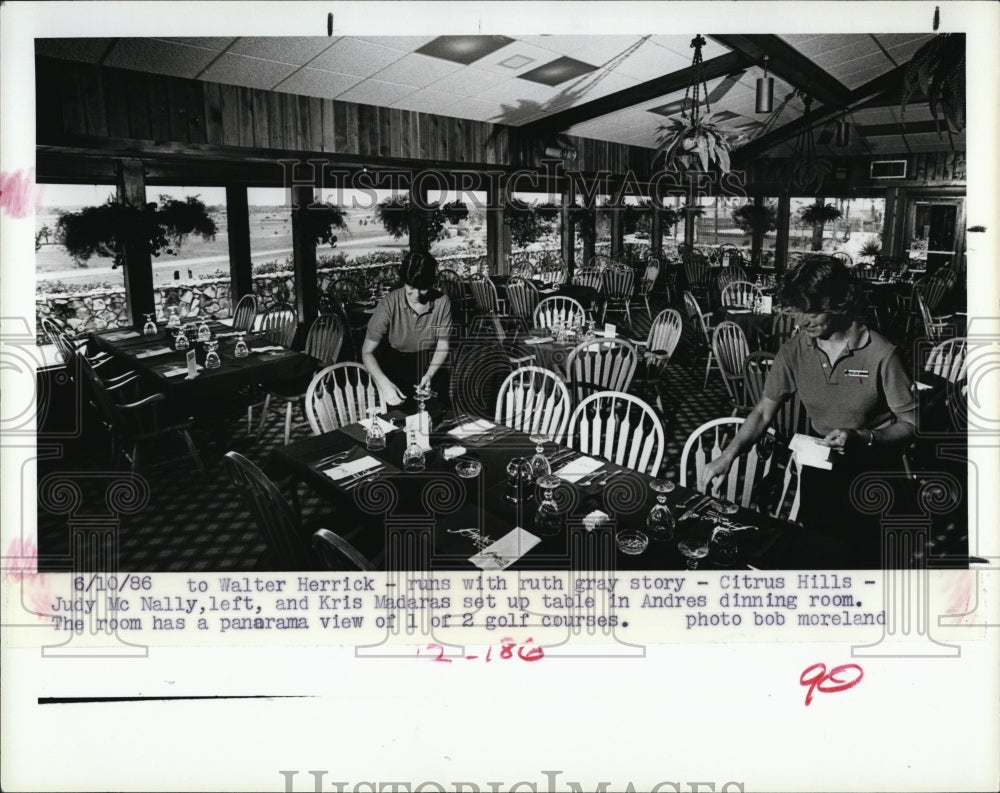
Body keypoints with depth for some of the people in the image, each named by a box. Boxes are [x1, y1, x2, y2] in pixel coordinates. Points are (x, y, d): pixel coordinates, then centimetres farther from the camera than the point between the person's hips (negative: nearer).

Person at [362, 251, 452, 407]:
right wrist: (384, 384, -33)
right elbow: (367, 352, -18)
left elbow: (443, 346, -5)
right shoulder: (389, 304, -21)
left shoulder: (441, 302, -16)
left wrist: (429, 375, -23)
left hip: (430, 364, 2)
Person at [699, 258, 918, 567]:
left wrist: (862, 438, -26)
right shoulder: (795, 350, -6)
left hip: (873, 475, -4)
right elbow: (764, 411, 1)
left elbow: (911, 423, -11)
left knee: (865, 559, 5)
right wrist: (729, 455, -10)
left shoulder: (881, 355, -19)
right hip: (820, 472, 4)